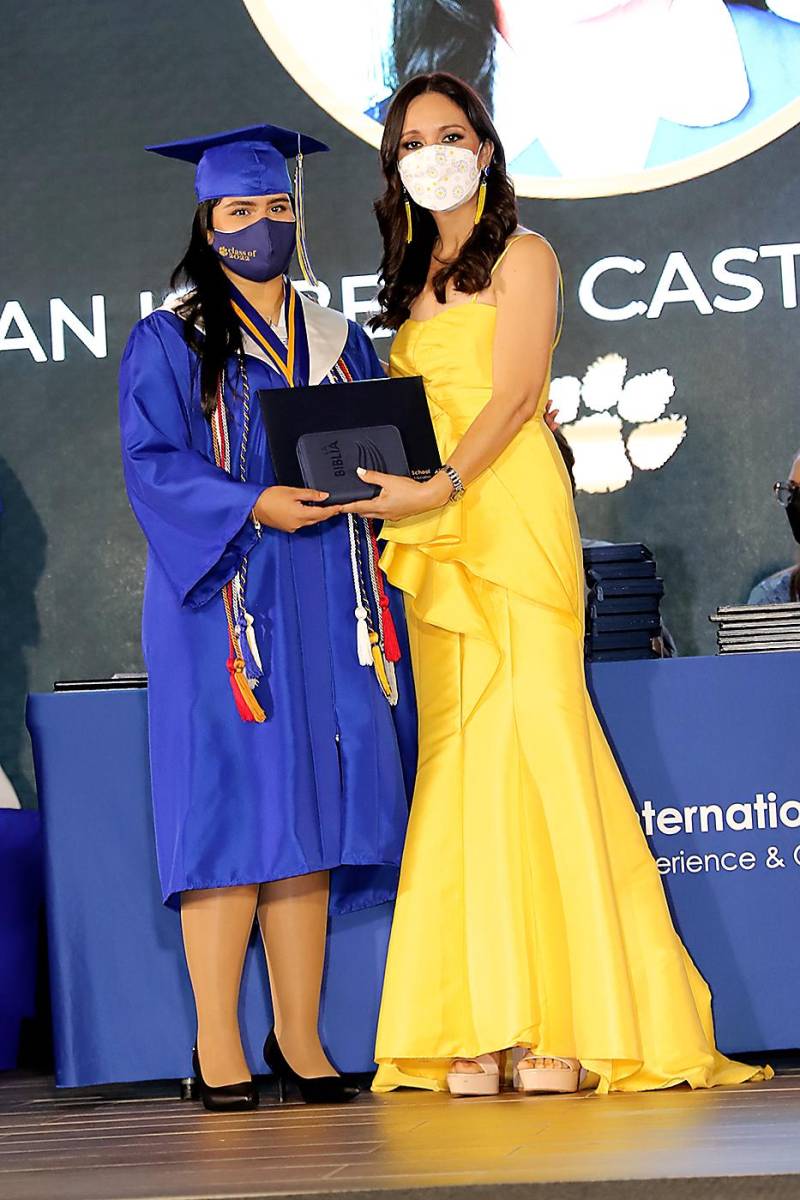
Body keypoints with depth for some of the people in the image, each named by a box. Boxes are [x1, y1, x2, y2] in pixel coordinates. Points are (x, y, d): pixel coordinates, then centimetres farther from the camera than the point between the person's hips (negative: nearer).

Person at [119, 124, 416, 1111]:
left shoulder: (339, 342, 18)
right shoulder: (169, 344, 4)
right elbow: (154, 466, -7)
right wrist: (254, 505, -20)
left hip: (322, 607, 4)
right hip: (225, 604, -4)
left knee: (307, 807, 2)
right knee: (232, 806, -9)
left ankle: (299, 1037, 6)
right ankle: (217, 1045, -5)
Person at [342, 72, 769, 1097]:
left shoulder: (520, 256, 4)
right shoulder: (414, 278, 22)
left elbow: (516, 393, -9)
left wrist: (440, 484, -22)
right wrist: (384, 489, 2)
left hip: (512, 517, -6)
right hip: (434, 542, 6)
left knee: (532, 735, -12)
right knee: (458, 758, -2)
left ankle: (561, 1020, -12)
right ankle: (479, 1025, -5)